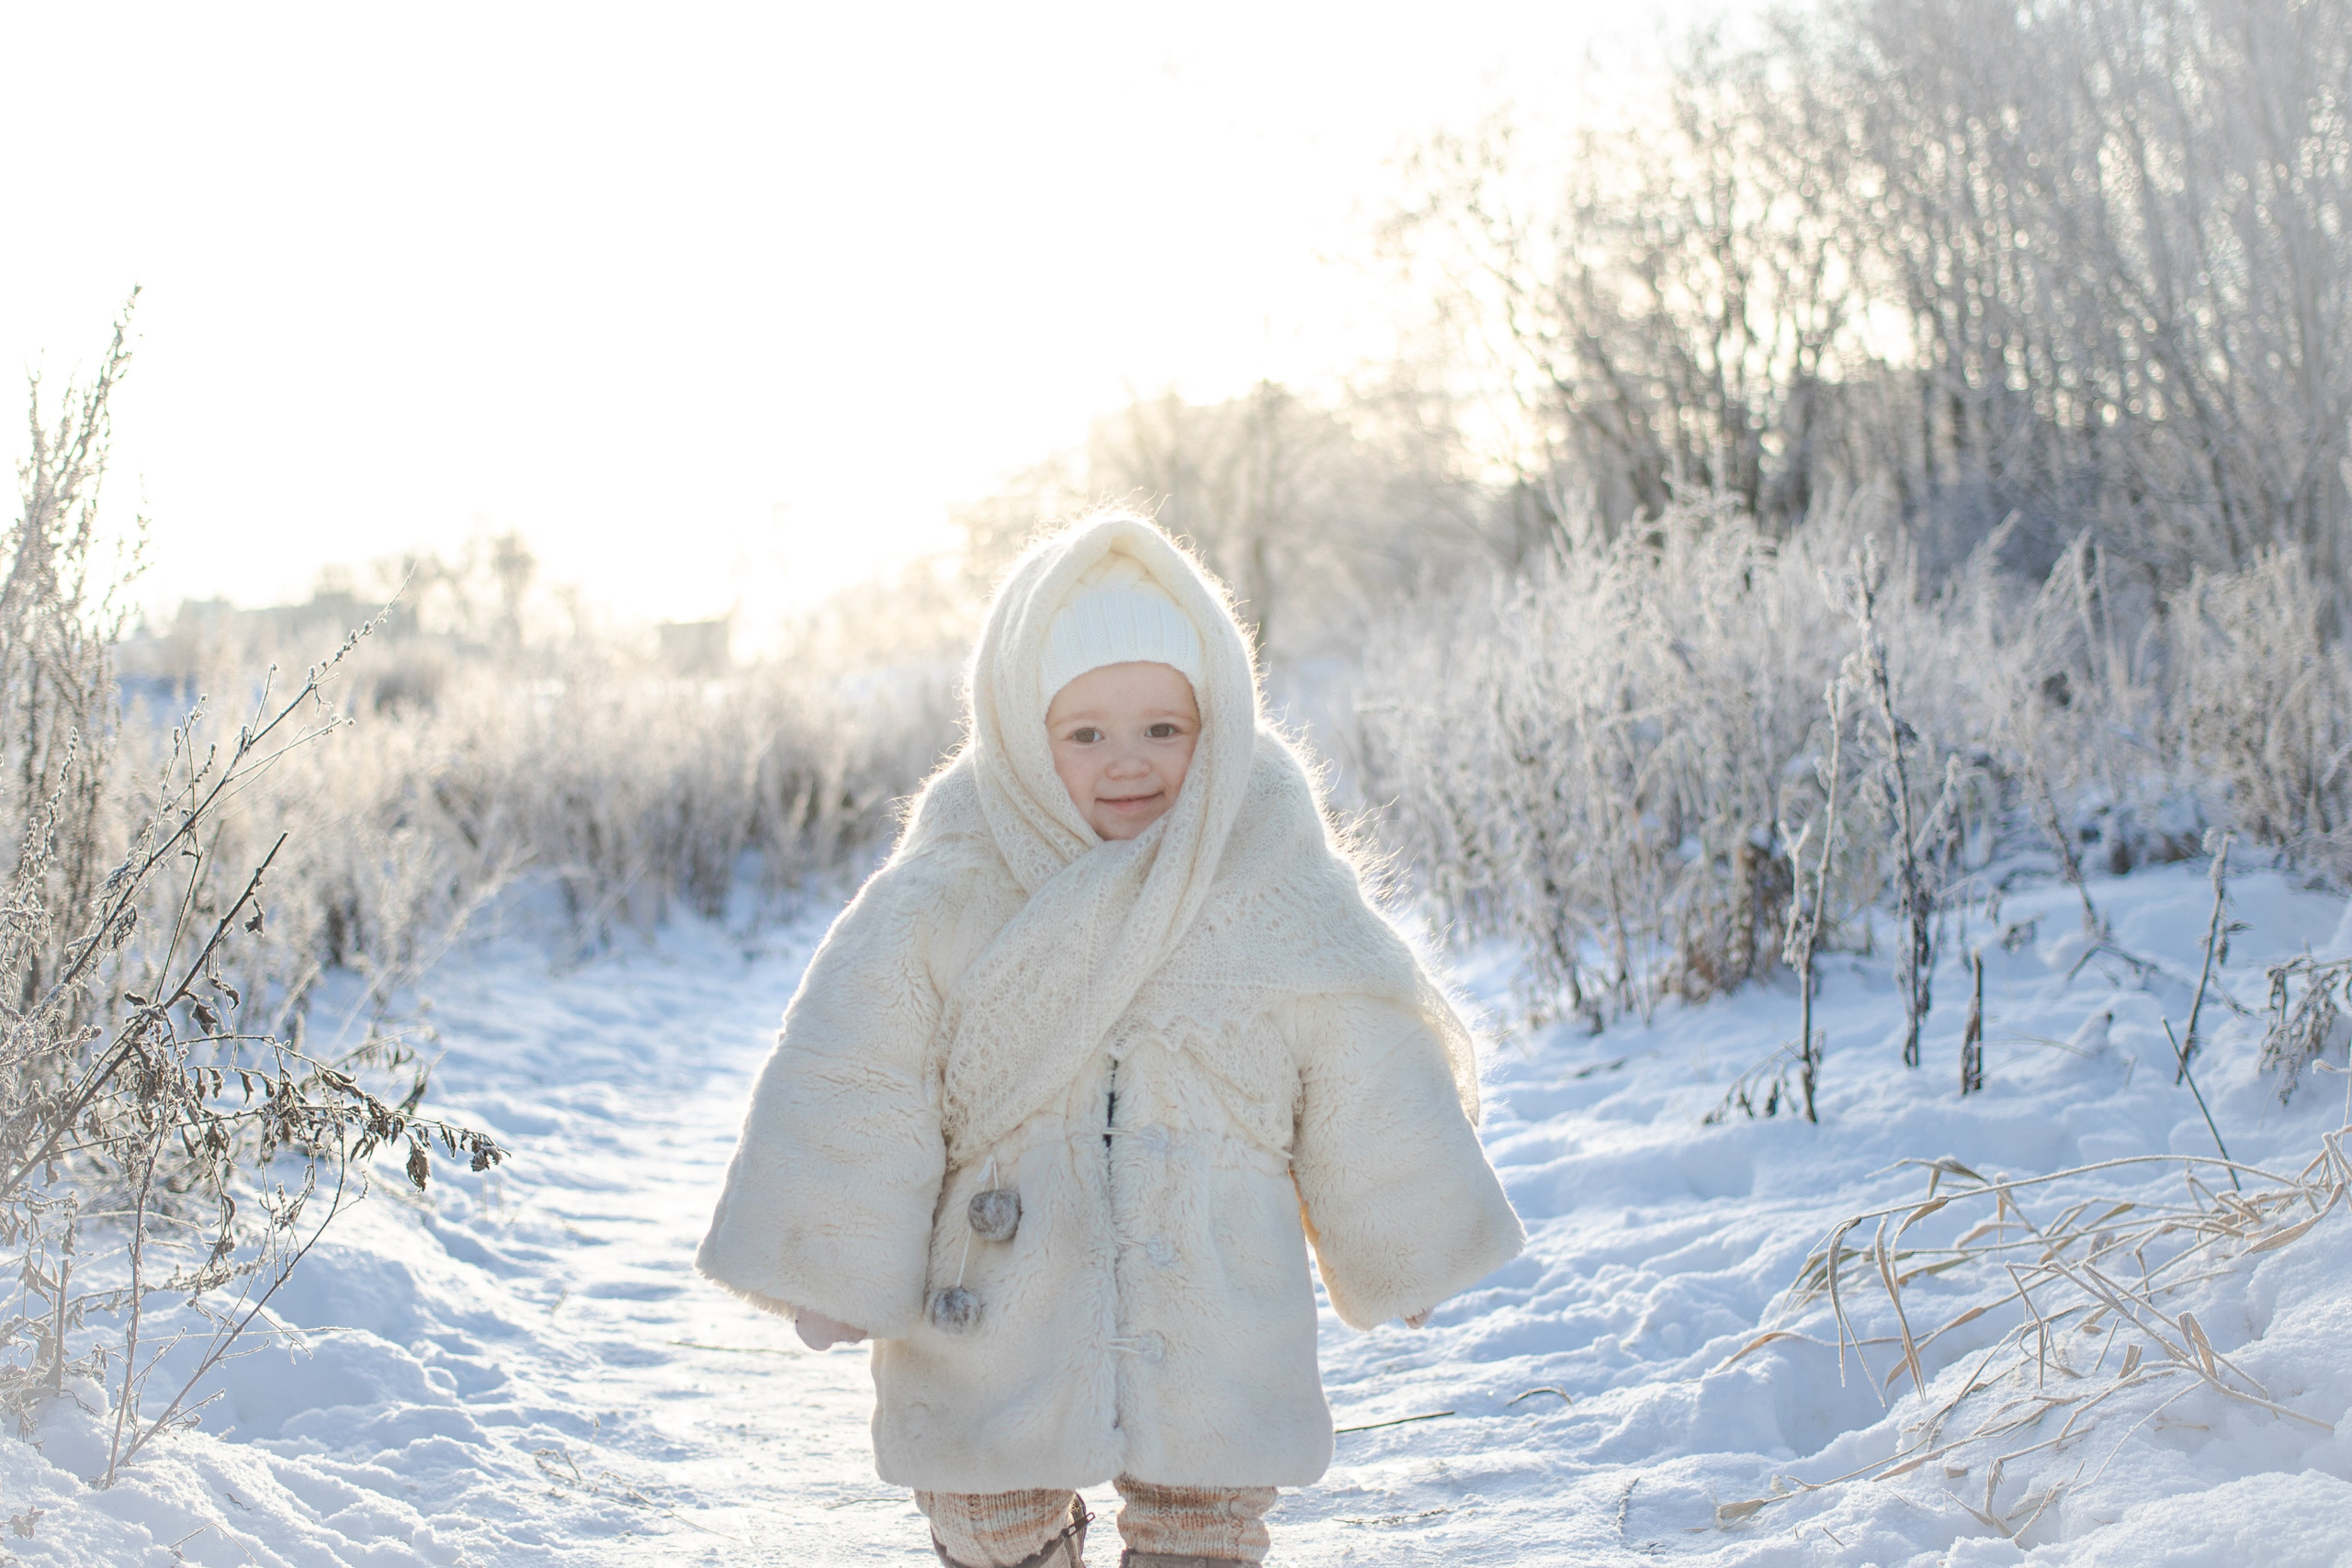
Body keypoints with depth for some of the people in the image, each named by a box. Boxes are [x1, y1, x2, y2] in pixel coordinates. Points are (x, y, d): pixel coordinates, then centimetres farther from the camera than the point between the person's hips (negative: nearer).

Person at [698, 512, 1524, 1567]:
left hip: (1216, 1351, 1)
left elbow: (1367, 1087, 7)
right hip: (991, 1342, 0)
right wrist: (831, 1273, -4)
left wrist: (1404, 1253, 14)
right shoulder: (940, 900, -9)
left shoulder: (1282, 894, -4)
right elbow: (849, 1098, -5)